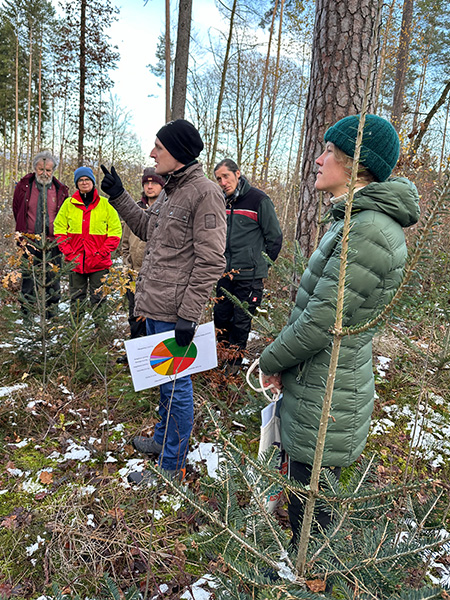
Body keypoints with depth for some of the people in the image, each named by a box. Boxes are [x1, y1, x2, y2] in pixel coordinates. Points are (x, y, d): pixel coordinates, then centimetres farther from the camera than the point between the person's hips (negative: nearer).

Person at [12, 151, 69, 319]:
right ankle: (25, 315, 16)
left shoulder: (61, 190, 4)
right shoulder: (24, 186, 4)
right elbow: (17, 211, 16)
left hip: (53, 244, 0)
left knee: (53, 280, 7)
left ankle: (52, 316, 18)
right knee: (27, 280, 4)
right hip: (29, 243, 0)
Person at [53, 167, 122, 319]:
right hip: (75, 261, 2)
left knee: (98, 298, 4)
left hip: (99, 262, -2)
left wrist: (103, 252, -9)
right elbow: (59, 229, 9)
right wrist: (68, 251, -4)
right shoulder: (69, 203, 6)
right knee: (76, 297, 11)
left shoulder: (105, 204, 0)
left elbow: (115, 231, 0)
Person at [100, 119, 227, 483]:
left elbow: (210, 262, -18)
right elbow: (147, 229, 28)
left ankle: (172, 465, 20)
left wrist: (189, 314, -20)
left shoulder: (204, 193, -14)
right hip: (154, 304, 9)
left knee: (175, 385, 3)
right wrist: (119, 196, 21)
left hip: (175, 312, -9)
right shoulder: (171, 190, 14)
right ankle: (163, 440, 43)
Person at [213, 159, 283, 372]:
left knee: (241, 321, 4)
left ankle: (235, 360, 22)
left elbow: (275, 237, -6)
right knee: (221, 317, 12)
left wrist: (261, 264, 1)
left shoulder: (259, 199, -10)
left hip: (249, 277, -6)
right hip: (226, 274, 6)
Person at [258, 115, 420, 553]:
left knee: (310, 504, 12)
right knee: (301, 488, 28)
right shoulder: (353, 220, 8)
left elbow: (321, 321, -25)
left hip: (326, 400, -10)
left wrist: (272, 361, -9)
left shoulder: (370, 231, -26)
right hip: (315, 385, 10)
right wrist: (280, 357, 8)